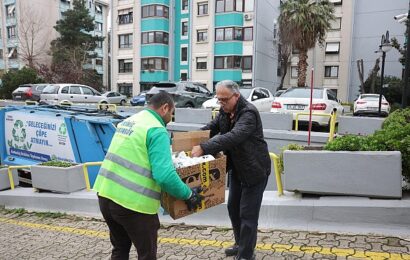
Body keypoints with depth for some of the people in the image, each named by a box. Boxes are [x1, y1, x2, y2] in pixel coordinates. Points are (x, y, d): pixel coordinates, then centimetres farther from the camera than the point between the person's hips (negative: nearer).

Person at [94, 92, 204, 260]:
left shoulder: (128, 121, 13)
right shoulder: (157, 130, -14)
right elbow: (164, 175, -23)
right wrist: (188, 194, -10)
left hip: (105, 194, 8)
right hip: (132, 202, -8)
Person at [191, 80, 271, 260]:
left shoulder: (249, 112, -25)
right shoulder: (225, 111, 2)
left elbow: (234, 136, -39)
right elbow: (211, 128, 8)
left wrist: (204, 148, -46)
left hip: (254, 170, -8)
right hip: (236, 169, 9)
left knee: (248, 214, -2)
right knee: (233, 207, 18)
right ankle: (240, 245, 37)